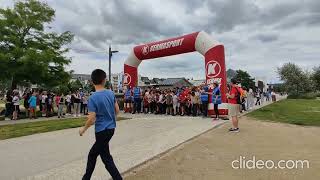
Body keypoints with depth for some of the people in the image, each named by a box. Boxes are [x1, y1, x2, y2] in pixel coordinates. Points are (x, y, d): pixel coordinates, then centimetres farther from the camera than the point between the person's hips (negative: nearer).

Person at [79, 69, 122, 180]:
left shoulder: (92, 98, -18)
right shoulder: (111, 93, -2)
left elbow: (92, 119, -18)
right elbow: (117, 111, 5)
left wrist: (83, 129, 0)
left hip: (102, 130, -7)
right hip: (111, 128, 7)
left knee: (106, 158, 6)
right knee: (92, 154, 23)